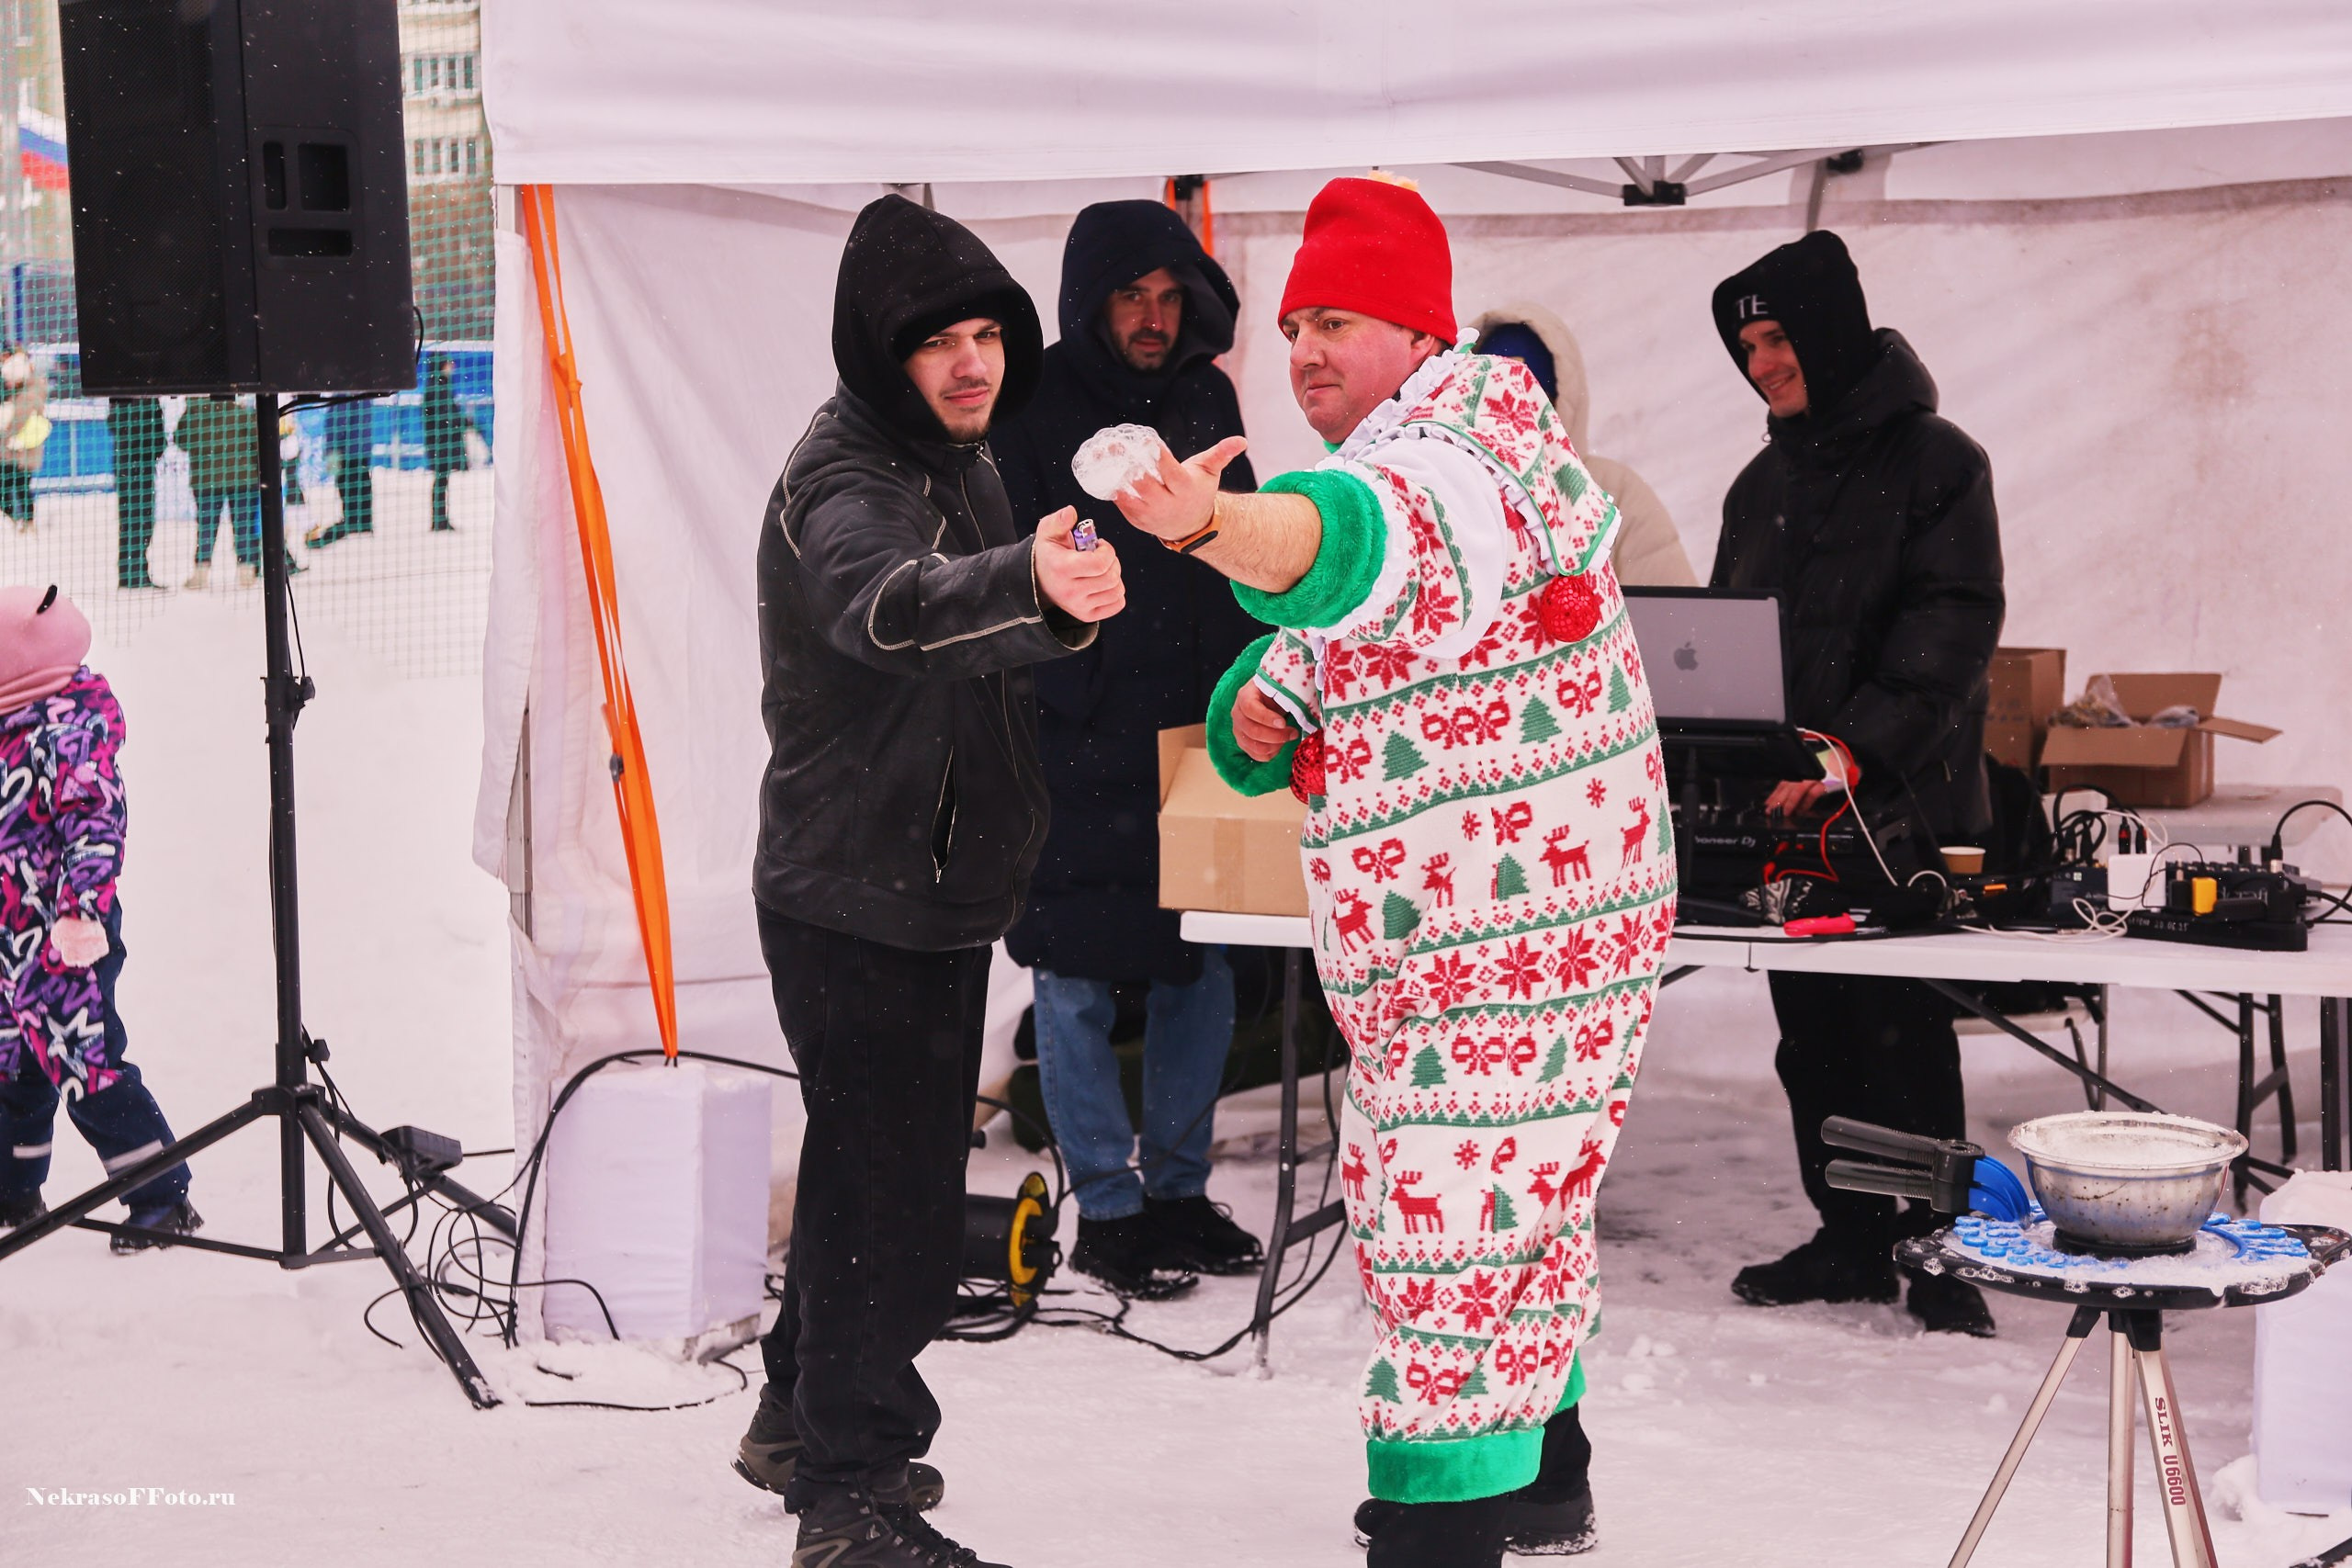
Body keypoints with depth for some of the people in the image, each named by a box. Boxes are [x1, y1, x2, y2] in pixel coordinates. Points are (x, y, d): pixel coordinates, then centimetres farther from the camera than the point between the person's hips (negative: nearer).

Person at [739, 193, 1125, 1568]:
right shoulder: (840, 483, -21)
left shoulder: (964, 464, 9)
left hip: (938, 890, 9)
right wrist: (1027, 580, -63)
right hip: (851, 900, -9)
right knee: (890, 1185, -8)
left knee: (884, 1163, 19)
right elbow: (889, 603, -46)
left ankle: (804, 1421, 35)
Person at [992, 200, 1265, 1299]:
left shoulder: (1206, 400, 9)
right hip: (1074, 753, -5)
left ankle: (1178, 1187, 23)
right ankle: (1109, 1211, 12)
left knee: (1202, 972, 10)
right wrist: (1017, 730, -12)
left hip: (1197, 738, 5)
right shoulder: (1033, 411, -7)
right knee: (1078, 984, 2)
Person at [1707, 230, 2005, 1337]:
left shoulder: (1933, 461, -5)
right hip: (1784, 811, 7)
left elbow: (1950, 631, -14)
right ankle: (1850, 1238, 18)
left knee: (1903, 1033, -6)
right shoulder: (1764, 485, 17)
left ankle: (1935, 1248, 2)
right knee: (1813, 1033, 9)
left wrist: (1857, 746, -24)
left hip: (1902, 805, -7)